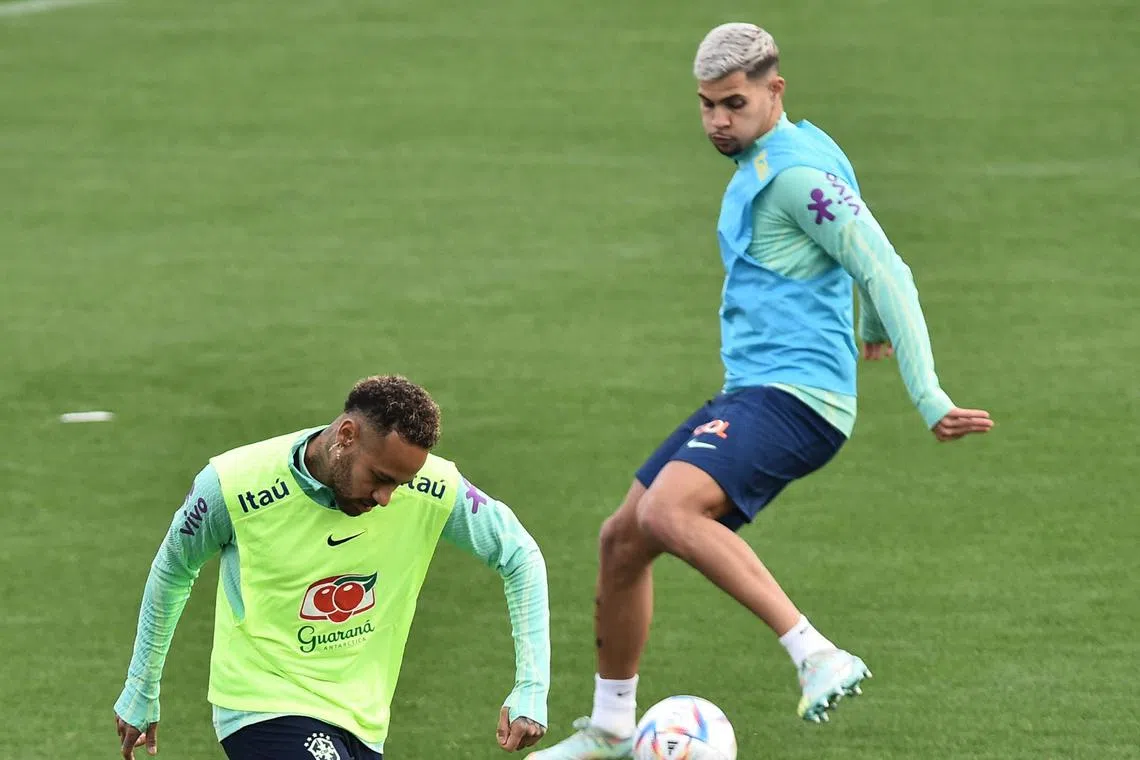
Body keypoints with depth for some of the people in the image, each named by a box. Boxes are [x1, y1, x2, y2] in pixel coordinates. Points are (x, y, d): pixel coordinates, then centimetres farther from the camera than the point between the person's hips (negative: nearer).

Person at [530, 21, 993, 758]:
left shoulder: (798, 171, -13)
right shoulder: (756, 164, 17)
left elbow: (887, 274, -17)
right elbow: (857, 252, 34)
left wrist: (929, 399, -22)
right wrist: (872, 332, 51)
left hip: (793, 392, -10)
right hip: (748, 393, 10)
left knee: (668, 511, -32)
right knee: (622, 539, 13)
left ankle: (818, 656, -34)